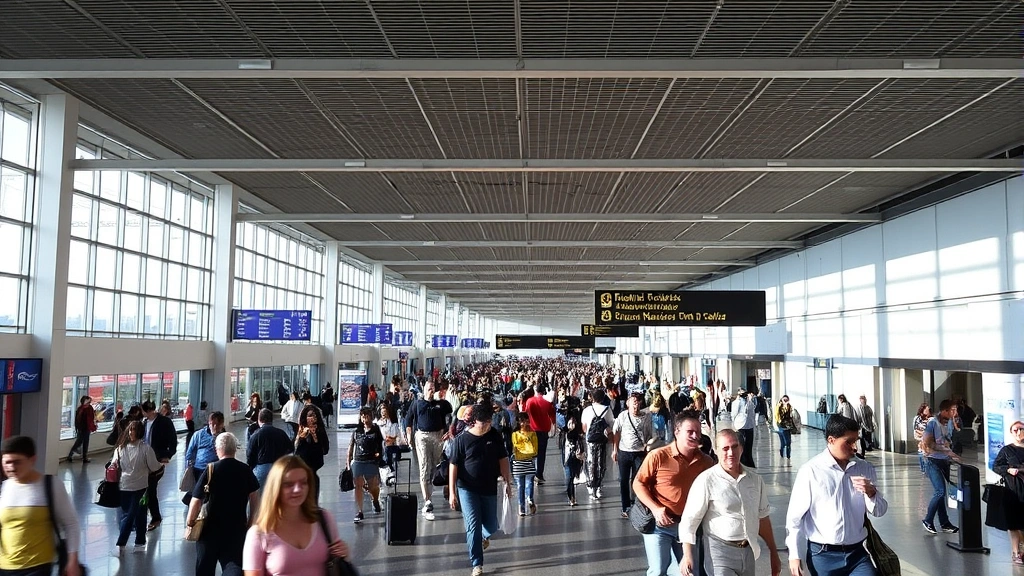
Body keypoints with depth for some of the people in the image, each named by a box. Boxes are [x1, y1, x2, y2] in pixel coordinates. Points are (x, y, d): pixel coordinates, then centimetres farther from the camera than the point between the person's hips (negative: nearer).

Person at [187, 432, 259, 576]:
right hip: (237, 527, 1)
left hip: (211, 526, -1)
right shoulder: (245, 470, -3)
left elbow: (196, 500, -14)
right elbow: (253, 497, 3)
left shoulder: (210, 469, -12)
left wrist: (190, 521, 1)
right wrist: (250, 520, 15)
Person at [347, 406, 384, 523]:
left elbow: (380, 445, 5)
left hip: (371, 462, -2)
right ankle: (359, 512, 4)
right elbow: (351, 447, 11)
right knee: (358, 486, -1)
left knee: (373, 486, 3)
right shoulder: (356, 431, 8)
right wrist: (348, 462, 9)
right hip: (357, 461, 2)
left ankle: (376, 501, 37)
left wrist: (379, 454, -10)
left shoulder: (376, 430, 1)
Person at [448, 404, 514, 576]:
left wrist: (507, 482, 1)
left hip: (489, 488, 3)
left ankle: (484, 536, 48)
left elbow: (503, 460, 5)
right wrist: (452, 492, -11)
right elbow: (453, 466, -9)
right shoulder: (461, 440, -11)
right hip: (467, 489, -3)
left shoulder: (495, 437, -1)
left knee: (491, 526, 11)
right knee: (473, 525, -7)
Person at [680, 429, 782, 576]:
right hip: (720, 553, -5)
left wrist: (774, 554, 18)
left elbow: (762, 518, 16)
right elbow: (690, 520, -12)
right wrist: (687, 555, -19)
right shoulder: (706, 481, -12)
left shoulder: (755, 480, 6)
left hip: (748, 552, 6)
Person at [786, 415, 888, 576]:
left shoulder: (865, 468, 3)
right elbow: (795, 516, -7)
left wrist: (871, 493, -12)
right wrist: (794, 555, -6)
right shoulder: (810, 471, -12)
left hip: (857, 553, 3)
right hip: (823, 555, -3)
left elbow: (879, 511, 9)